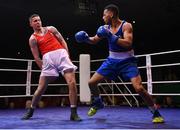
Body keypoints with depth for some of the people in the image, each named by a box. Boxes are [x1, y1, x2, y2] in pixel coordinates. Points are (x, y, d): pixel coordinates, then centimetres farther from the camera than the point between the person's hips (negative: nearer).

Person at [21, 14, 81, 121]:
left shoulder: (51, 29, 19)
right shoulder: (33, 39, 12)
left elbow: (63, 41, 17)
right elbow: (36, 57, 8)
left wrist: (67, 55, 5)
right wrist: (44, 69, 0)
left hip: (61, 54, 1)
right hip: (48, 58, -1)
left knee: (72, 83, -14)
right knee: (41, 88, 2)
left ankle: (74, 113, -6)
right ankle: (30, 111, 26)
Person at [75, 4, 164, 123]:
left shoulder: (126, 26, -15)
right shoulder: (106, 28, 2)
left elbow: (128, 44, -29)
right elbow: (94, 40, 14)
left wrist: (111, 36, -32)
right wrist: (86, 38, -6)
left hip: (127, 61, -5)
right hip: (112, 60, 6)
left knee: (139, 88, -20)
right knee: (92, 82, 2)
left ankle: (156, 113, 2)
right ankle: (98, 103, 30)